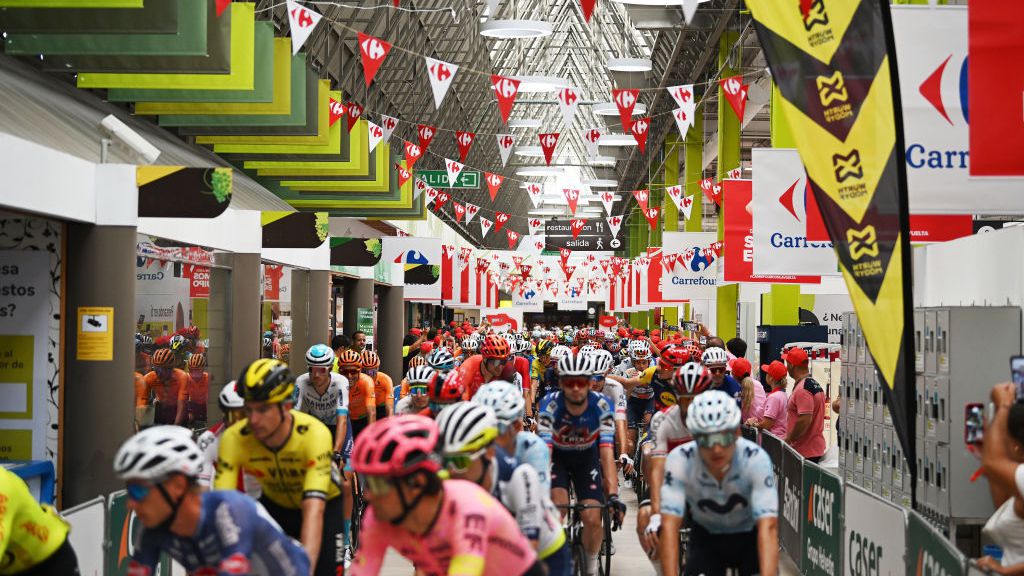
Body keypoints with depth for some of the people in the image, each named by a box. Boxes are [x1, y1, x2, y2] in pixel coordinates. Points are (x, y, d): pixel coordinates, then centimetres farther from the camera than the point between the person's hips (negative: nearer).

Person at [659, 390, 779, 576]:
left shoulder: (756, 458, -31)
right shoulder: (680, 460, -29)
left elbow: (768, 527, -39)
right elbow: (669, 526, -35)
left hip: (750, 536, -1)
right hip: (706, 537, 1)